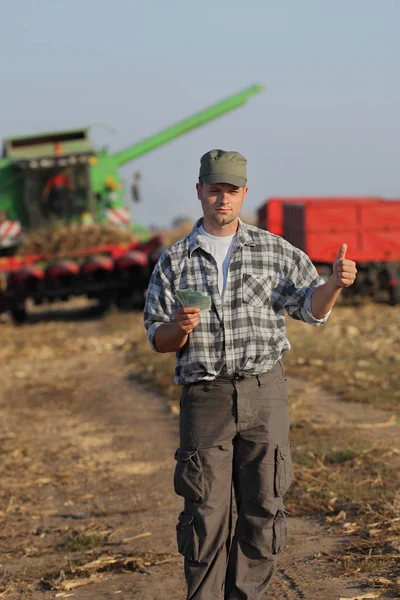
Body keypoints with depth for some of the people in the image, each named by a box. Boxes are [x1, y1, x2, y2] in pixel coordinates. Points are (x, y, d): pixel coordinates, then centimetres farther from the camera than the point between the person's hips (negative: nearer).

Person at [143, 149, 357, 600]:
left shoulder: (275, 251, 6)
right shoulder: (173, 262, 5)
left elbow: (312, 307, -2)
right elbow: (157, 338, 5)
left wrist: (336, 282, -24)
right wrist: (180, 329, -18)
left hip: (264, 393, 1)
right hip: (204, 395, -1)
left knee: (262, 507, 4)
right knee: (206, 513, -2)